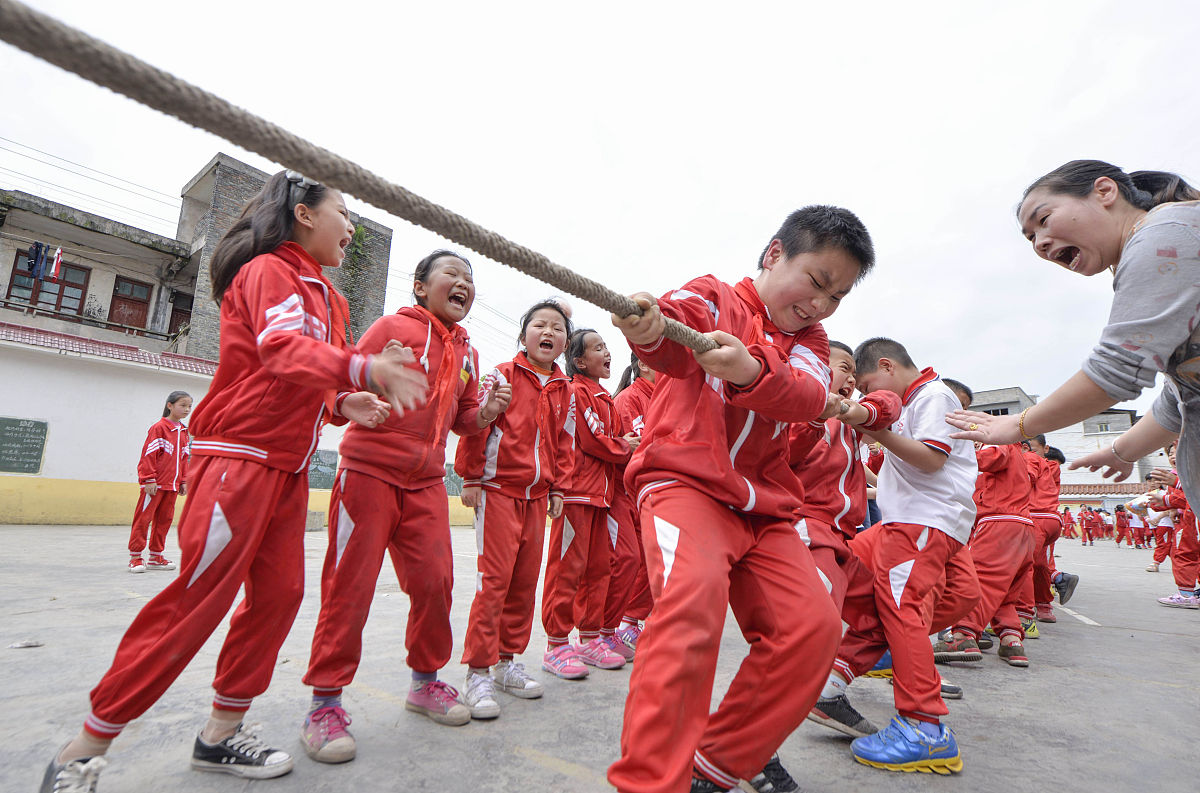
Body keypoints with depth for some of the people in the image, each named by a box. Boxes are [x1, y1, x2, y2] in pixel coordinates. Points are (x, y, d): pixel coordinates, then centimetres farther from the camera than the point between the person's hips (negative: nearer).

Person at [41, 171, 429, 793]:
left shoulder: (325, 296, 20)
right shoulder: (268, 270, -7)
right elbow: (283, 351, -26)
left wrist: (345, 405, 1)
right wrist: (363, 367, -42)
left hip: (287, 469, 9)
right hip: (239, 457, -9)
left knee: (279, 595, 6)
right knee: (198, 598, -6)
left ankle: (221, 733, 20)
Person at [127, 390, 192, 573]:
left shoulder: (184, 432, 13)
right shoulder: (159, 427, -8)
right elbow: (148, 454, -12)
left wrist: (183, 481, 14)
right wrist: (149, 479, -14)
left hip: (172, 485, 7)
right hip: (155, 483, -7)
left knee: (164, 519, 10)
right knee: (144, 517, -1)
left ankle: (155, 557, 18)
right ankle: (135, 557, 8)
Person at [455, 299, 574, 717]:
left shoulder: (564, 389, 11)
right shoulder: (503, 375, -4)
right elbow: (476, 425, -5)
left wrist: (559, 488, 13)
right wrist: (470, 478, -7)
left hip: (537, 494, 6)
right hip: (497, 489, -5)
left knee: (525, 581, 10)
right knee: (494, 579, -5)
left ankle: (508, 660, 26)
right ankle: (478, 671, 8)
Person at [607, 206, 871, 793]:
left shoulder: (809, 339, 16)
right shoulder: (713, 296, 4)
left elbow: (810, 397, -8)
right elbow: (676, 329, -21)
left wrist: (751, 371, -31)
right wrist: (648, 329, -47)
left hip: (763, 504, 6)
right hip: (684, 480, -6)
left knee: (813, 624, -7)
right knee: (695, 591, -31)